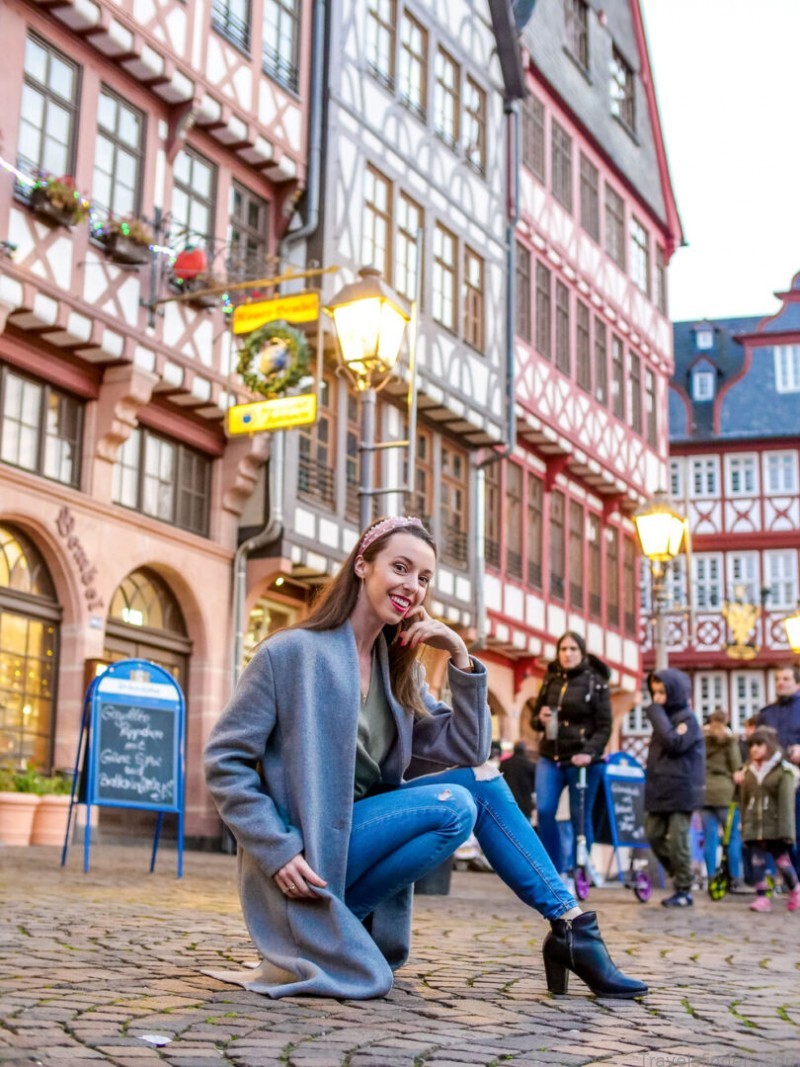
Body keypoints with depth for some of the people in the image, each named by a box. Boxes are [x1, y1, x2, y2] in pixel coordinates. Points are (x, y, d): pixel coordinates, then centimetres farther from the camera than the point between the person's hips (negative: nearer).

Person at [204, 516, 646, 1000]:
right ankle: (331, 925, -12)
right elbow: (225, 760, -12)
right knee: (452, 808, -23)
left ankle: (572, 927, -3)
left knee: (480, 779, -5)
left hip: (361, 829, 7)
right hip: (307, 859, -7)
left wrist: (461, 658, -7)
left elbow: (468, 751, 4)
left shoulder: (397, 667, 10)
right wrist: (279, 851, -20)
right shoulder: (293, 651, -12)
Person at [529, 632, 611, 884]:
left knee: (580, 818, 2)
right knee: (544, 811, -9)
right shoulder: (550, 680, 10)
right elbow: (534, 717, 19)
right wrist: (540, 719, -6)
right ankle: (555, 869, 4)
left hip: (581, 760, -3)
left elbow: (604, 726, -5)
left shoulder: (596, 683, -2)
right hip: (550, 758, 3)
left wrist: (589, 753, -20)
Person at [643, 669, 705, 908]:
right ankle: (679, 875, 22)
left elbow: (674, 744, -23)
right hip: (660, 789, 8)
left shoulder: (687, 719, -8)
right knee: (653, 835, 8)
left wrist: (658, 715, -17)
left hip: (681, 790, -8)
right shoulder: (664, 717, 16)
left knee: (677, 840, -7)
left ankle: (684, 891, 0)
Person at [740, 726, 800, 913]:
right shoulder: (748, 771, 10)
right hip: (754, 827, 4)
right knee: (758, 862, 1)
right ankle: (761, 898, 4)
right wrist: (744, 824, 11)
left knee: (781, 860, 5)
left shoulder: (783, 770, -6)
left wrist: (785, 829, -17)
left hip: (774, 826, -4)